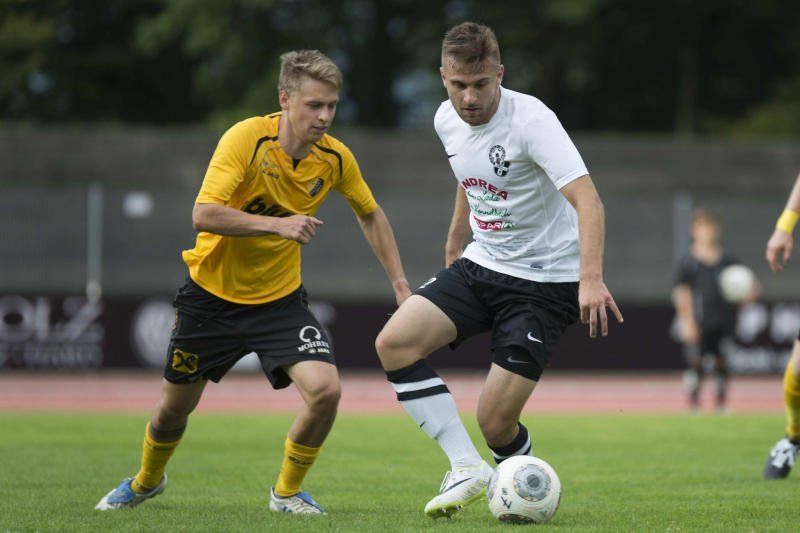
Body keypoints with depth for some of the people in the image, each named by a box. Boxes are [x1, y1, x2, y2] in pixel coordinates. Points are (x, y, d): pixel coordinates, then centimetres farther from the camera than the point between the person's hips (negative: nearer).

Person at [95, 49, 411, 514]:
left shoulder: (335, 158, -9)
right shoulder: (246, 139, -22)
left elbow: (370, 213, 11)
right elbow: (204, 214, -31)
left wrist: (400, 283, 6)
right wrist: (278, 224, -39)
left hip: (280, 298, 2)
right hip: (212, 295, -2)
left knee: (325, 389, -21)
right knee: (175, 406, 13)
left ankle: (287, 492, 5)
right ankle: (147, 480, 46)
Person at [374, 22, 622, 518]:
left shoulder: (531, 120, -22)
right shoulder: (448, 120, 0)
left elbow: (587, 200, -33)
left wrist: (591, 278, -47)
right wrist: (454, 248, 28)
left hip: (546, 281, -7)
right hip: (481, 266, 7)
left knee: (496, 423, -12)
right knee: (394, 343, -16)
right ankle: (467, 468, -10)